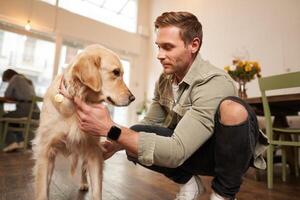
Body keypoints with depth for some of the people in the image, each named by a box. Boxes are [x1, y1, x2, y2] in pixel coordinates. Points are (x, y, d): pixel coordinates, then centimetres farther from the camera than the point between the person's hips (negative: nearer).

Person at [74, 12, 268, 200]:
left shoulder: (215, 83, -29)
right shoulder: (164, 80, -6)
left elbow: (176, 151, -35)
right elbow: (150, 123, 0)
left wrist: (110, 128, -38)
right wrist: (117, 143, -19)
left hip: (229, 153, -4)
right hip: (193, 151, 5)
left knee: (233, 109, -36)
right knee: (136, 134, -17)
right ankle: (188, 182, 5)